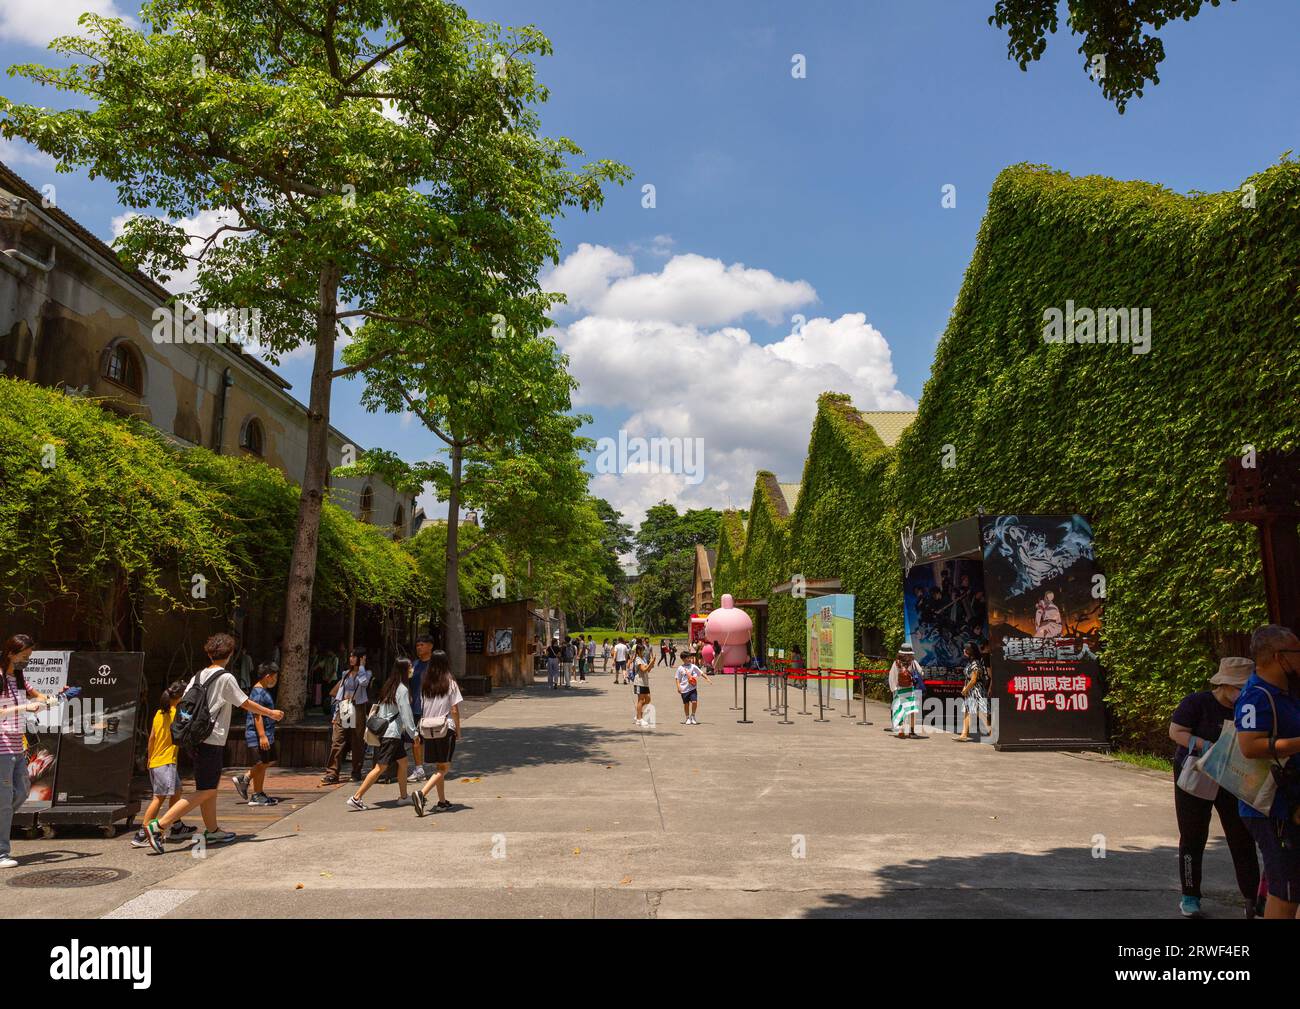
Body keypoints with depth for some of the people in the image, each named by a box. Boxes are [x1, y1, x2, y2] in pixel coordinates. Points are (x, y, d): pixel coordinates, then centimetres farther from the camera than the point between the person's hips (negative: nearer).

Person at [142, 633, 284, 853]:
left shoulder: (198, 676, 9)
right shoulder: (226, 678, -10)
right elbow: (246, 703, -4)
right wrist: (271, 713, 9)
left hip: (197, 738, 8)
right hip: (212, 740, -8)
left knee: (211, 786, 18)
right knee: (205, 791, -5)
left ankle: (212, 831, 26)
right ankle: (158, 826, -13)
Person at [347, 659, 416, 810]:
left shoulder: (390, 685, 11)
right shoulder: (402, 689, -15)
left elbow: (379, 707, 14)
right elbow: (406, 714, -16)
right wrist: (414, 733, -9)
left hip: (384, 730, 10)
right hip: (391, 734, -10)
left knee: (402, 761, 17)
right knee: (380, 767, -8)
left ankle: (403, 796, 24)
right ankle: (356, 798, -8)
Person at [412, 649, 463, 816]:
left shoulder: (426, 685, 4)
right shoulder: (450, 684, -8)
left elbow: (424, 709, 6)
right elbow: (454, 710, -7)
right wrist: (458, 730, 3)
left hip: (430, 729, 5)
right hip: (446, 728, -5)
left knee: (438, 767, 16)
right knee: (444, 768, -1)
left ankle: (442, 801, 22)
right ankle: (421, 793, -21)